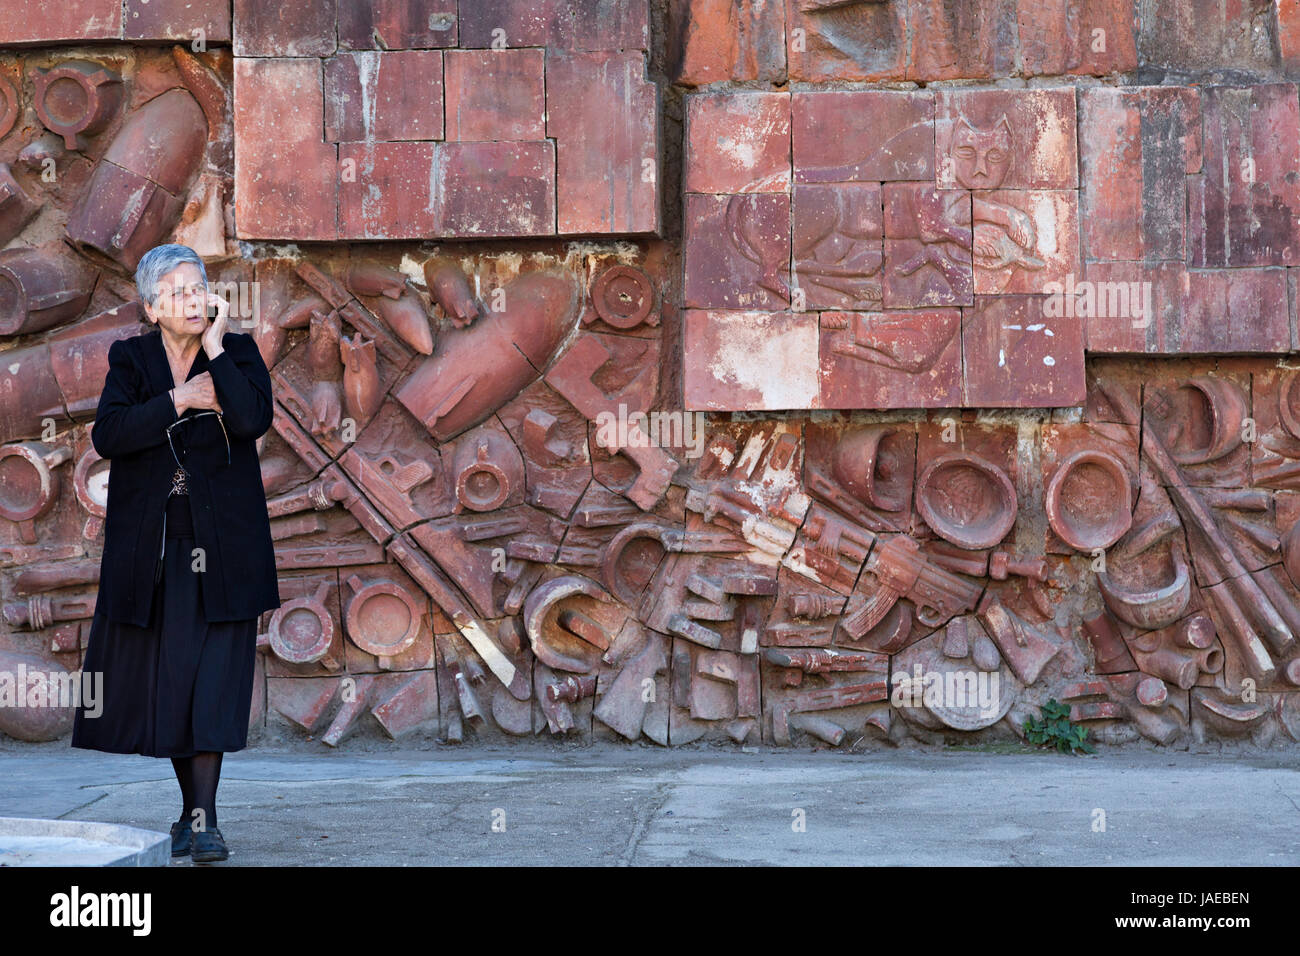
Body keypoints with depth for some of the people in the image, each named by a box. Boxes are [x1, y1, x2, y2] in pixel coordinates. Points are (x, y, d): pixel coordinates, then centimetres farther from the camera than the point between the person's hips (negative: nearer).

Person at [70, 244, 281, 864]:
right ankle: (191, 805, 21)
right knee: (163, 678, 7)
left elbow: (254, 420, -17)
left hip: (221, 545, -2)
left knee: (212, 675, -9)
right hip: (150, 547, 2)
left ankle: (204, 817, -9)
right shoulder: (130, 359, 5)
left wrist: (214, 347, -13)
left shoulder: (238, 350, 3)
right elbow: (107, 436, -11)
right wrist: (179, 400, -14)